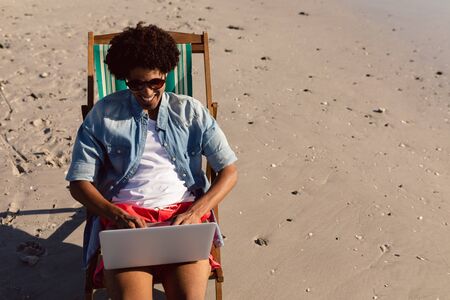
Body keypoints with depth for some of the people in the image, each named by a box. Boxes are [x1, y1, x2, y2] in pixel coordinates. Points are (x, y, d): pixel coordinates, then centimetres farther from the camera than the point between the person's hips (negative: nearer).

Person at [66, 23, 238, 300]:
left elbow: (229, 171, 6)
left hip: (183, 214, 1)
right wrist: (117, 215, -13)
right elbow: (79, 182, 5)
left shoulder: (192, 112, 10)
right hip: (124, 216, 0)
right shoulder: (103, 114, 8)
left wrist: (195, 212, -10)